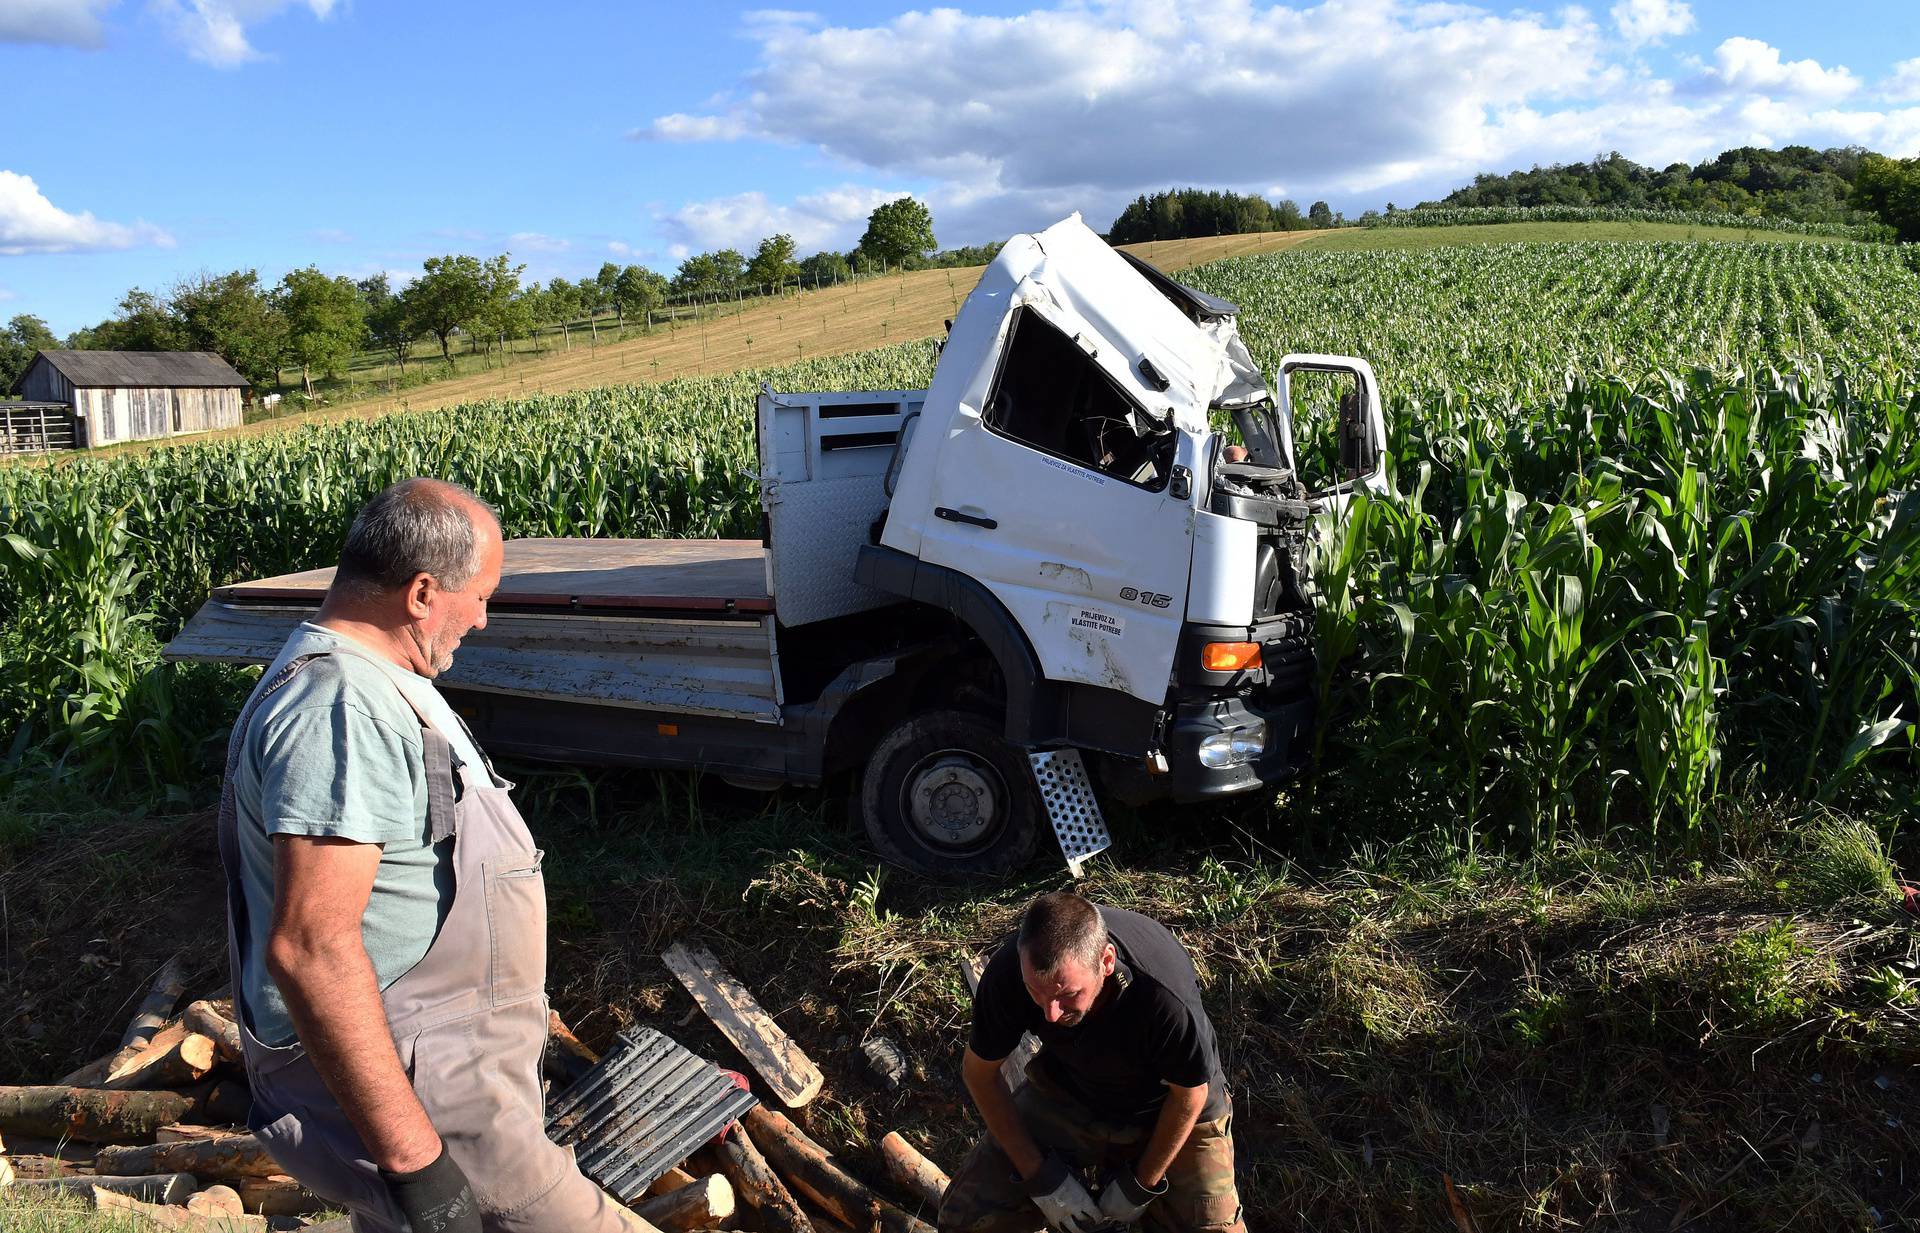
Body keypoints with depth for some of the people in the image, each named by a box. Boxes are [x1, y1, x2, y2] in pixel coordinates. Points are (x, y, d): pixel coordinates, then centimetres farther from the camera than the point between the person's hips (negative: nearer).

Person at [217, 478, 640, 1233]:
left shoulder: (356, 681, 13)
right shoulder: (340, 711, -23)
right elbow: (310, 948, -29)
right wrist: (411, 1158, -26)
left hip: (430, 1074, 10)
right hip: (415, 1101, -10)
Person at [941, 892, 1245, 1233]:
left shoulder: (1169, 1000, -40)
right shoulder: (1007, 972, -31)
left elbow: (1189, 1095, -19)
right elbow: (979, 1071, -12)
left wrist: (1141, 1186, -9)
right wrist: (1040, 1178, -11)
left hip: (1165, 1103, -2)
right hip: (1067, 1091, 2)